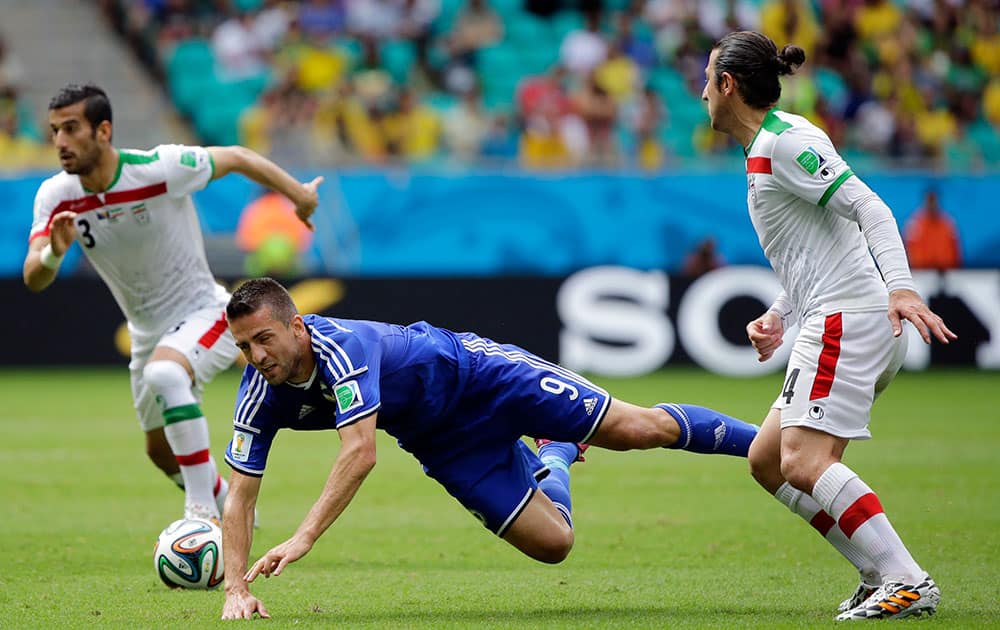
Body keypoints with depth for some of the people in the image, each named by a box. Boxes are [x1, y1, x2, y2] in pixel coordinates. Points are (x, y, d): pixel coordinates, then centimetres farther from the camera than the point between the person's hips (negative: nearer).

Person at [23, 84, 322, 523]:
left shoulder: (161, 168, -25)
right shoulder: (55, 197, -14)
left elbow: (236, 158, -9)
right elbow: (33, 280, -22)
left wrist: (300, 195, 1)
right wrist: (54, 253, -45)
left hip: (204, 312, -6)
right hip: (147, 332, 6)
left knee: (163, 373, -37)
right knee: (161, 452, 17)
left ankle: (202, 508, -31)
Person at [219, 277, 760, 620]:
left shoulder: (343, 344, -36)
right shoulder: (261, 393, -18)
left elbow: (360, 453, -46)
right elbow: (239, 497, -14)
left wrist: (303, 538, -53)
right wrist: (236, 588, -28)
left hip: (475, 375, -5)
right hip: (446, 445, 5)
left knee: (637, 429, -9)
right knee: (551, 543, 5)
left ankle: (756, 439, 13)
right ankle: (555, 458, 39)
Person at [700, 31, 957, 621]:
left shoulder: (783, 141, -10)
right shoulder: (766, 148, 21)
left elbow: (869, 208, -20)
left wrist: (901, 287, -32)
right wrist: (778, 318, 16)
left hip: (848, 317, -11)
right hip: (836, 323, 11)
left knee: (803, 461, -20)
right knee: (767, 460, 9)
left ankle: (908, 582, -22)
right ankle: (882, 574, 5)